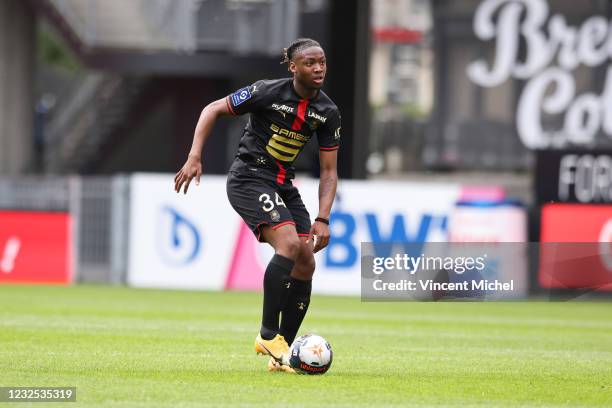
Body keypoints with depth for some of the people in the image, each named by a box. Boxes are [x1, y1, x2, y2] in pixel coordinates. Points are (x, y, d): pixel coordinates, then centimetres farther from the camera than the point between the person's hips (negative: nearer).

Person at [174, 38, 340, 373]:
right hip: (249, 178, -7)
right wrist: (194, 158, -16)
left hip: (284, 184, 7)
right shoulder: (269, 92, -15)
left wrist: (322, 219, -8)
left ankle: (281, 355, 6)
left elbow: (328, 171, 4)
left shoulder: (327, 112, 0)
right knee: (289, 243, -26)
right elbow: (212, 110, -6)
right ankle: (268, 334, -19)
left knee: (305, 264, -2)